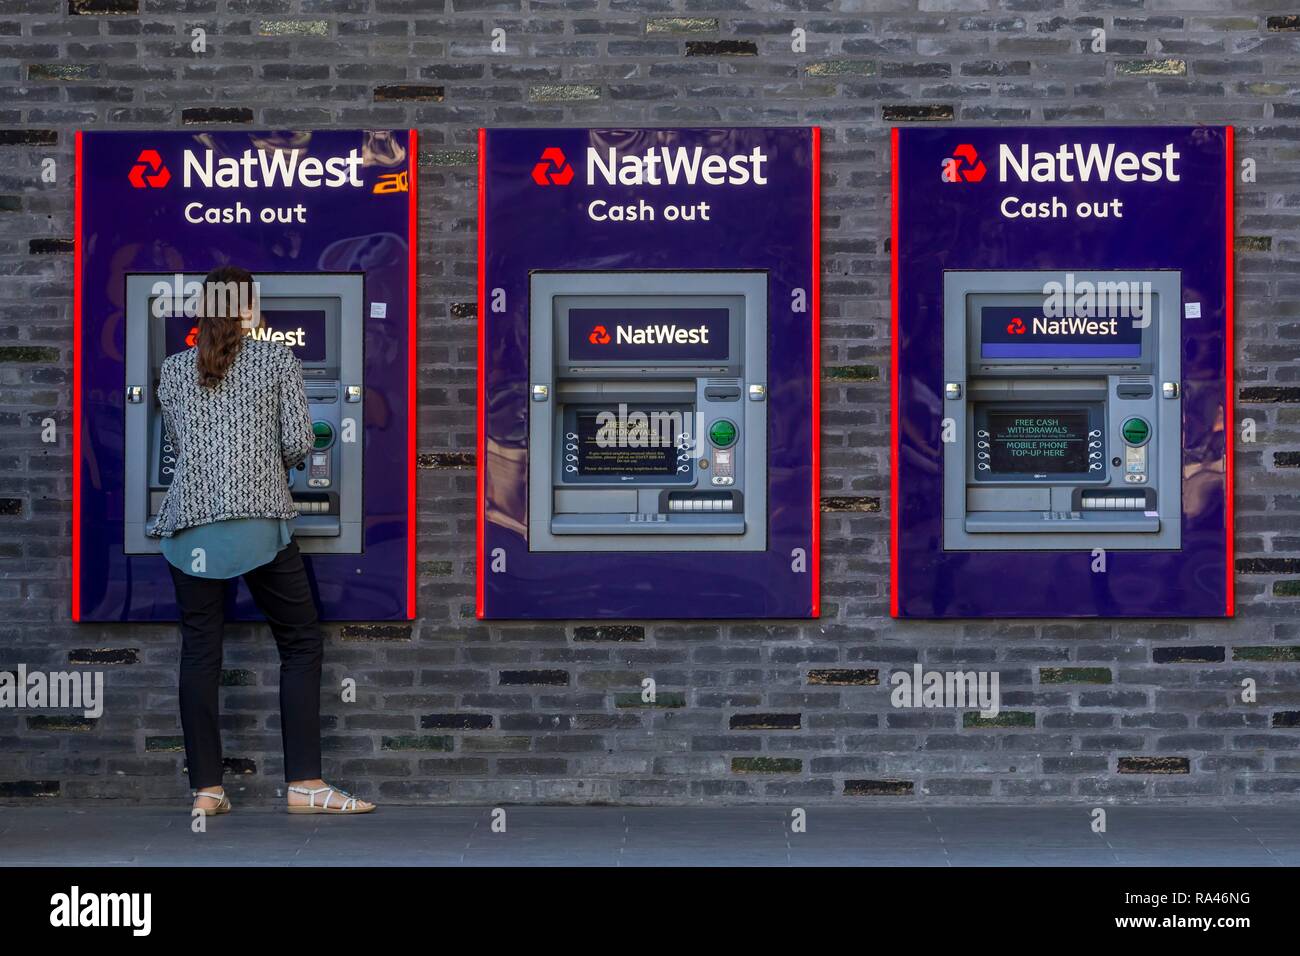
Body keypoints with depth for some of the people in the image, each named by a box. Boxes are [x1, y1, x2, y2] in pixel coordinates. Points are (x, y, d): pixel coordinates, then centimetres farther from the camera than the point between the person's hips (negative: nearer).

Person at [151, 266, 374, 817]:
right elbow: (299, 444, 0)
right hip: (259, 519, -3)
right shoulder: (277, 360, 6)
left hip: (190, 521, 3)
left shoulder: (173, 370, 14)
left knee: (199, 651, 5)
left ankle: (206, 789, 3)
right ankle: (304, 785, -3)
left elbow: (179, 445, 18)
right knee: (301, 644, 4)